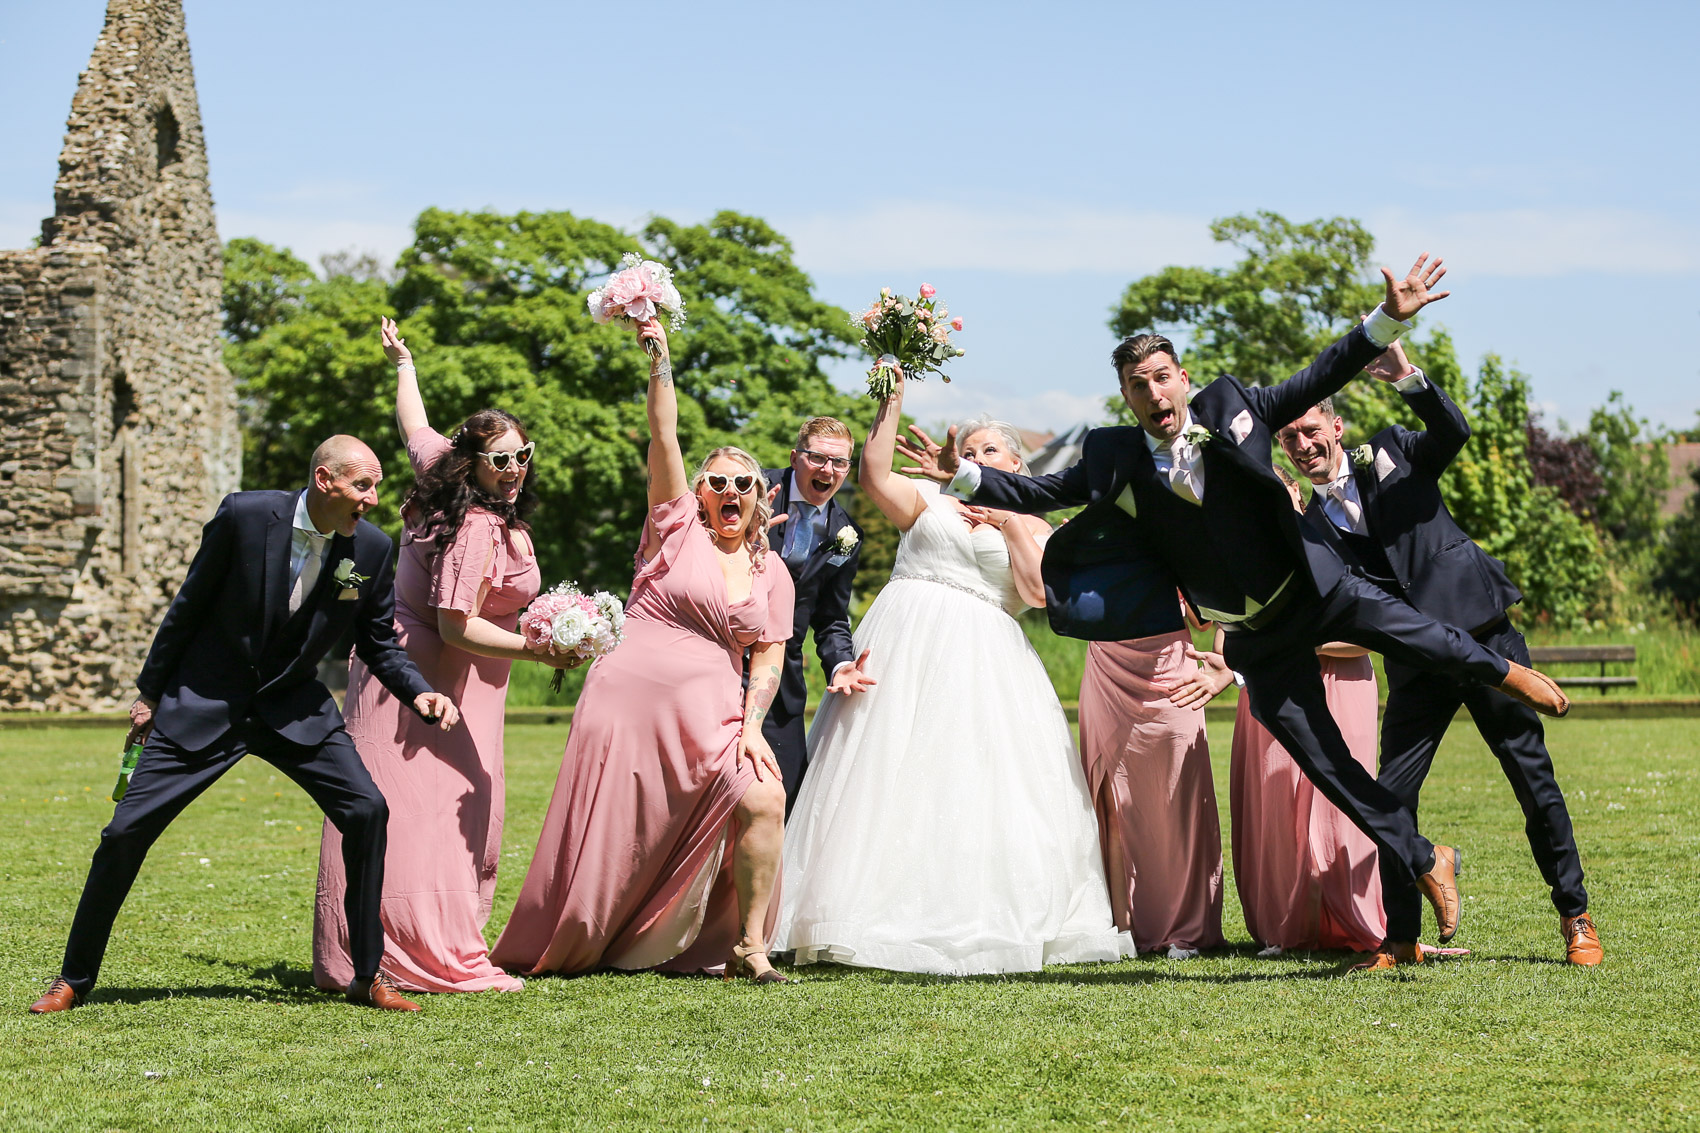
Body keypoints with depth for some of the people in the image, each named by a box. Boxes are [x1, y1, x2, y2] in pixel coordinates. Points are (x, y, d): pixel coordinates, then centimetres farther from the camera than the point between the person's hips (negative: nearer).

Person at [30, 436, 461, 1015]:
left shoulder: (372, 549, -8)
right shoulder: (246, 515, -17)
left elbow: (379, 643, 5)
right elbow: (189, 605, -5)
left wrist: (420, 693, -14)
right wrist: (149, 691, 1)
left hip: (294, 705, 3)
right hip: (206, 701, -2)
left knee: (367, 811, -13)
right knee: (128, 828, -6)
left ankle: (368, 977, 2)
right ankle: (74, 979, 12)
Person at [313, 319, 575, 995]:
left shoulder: (440, 475, 2)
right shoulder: (480, 528, -25)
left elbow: (413, 427, 23)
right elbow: (456, 625, -27)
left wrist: (403, 364, 41)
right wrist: (536, 650, -32)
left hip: (399, 656, 10)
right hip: (430, 680, -10)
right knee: (424, 811, -11)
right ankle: (428, 958, -13)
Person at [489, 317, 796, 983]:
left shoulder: (772, 574, 11)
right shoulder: (678, 526, 3)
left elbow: (768, 660, 8)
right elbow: (663, 437, -8)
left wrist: (753, 725, -8)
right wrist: (659, 359, -19)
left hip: (709, 716, 3)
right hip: (632, 698, -3)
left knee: (763, 801, -17)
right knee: (607, 839, -1)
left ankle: (746, 946, -6)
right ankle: (561, 949, 20)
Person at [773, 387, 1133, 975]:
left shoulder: (1034, 531, 16)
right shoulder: (930, 502, 15)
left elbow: (1039, 591, -2)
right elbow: (874, 475, -2)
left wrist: (1010, 524, 1)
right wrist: (891, 404, -5)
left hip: (983, 661, 0)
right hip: (908, 646, 0)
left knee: (976, 787, -6)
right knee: (894, 778, -6)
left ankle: (983, 923, -1)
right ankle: (888, 916, -4)